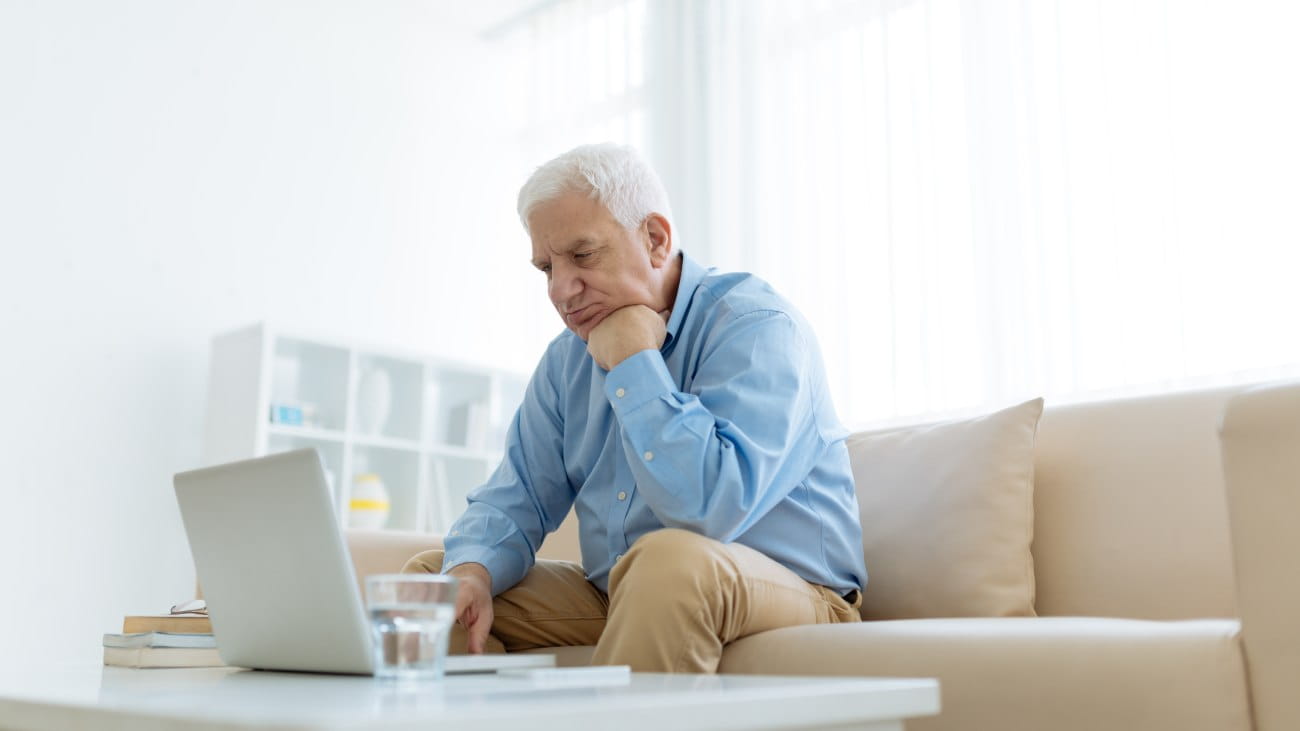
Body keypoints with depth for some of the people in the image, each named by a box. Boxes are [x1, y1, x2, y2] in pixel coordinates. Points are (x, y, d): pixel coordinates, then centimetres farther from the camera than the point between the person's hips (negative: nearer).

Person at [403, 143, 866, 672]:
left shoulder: (757, 329, -17)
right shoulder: (568, 359, 8)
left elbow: (712, 511, -32)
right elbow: (514, 499, 7)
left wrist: (634, 363, -23)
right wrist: (471, 572, -15)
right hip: (614, 601, 7)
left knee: (671, 559, -38)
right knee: (432, 575, 0)